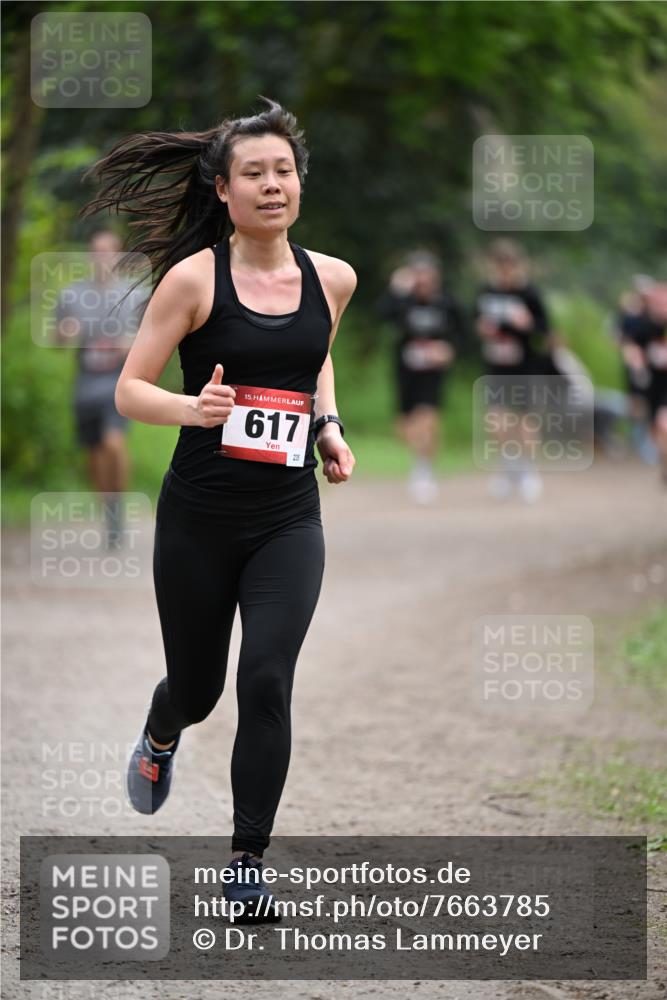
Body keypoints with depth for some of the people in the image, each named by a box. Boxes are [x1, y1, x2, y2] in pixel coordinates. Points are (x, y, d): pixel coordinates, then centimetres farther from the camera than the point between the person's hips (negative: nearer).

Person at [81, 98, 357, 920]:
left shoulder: (331, 279, 2)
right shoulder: (194, 278, -10)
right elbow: (129, 391, -7)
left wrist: (329, 426, 8)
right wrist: (194, 408, -26)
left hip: (289, 520, 2)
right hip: (199, 519, -1)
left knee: (266, 681, -14)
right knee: (197, 685, 14)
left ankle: (248, 865, -2)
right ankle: (160, 738, 53)